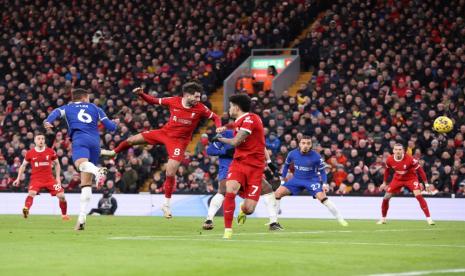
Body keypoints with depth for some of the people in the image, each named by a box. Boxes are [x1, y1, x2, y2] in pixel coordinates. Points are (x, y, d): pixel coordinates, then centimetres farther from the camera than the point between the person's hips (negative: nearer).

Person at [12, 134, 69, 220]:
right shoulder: (30, 153, 0)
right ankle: (26, 210, -45)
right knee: (31, 193, -31)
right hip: (36, 179, -1)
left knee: (61, 195, -6)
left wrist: (58, 177, 7)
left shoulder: (51, 152, 1)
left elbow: (57, 164, 15)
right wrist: (18, 178, 8)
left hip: (50, 179, 1)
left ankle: (64, 215, 15)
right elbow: (23, 165, 13)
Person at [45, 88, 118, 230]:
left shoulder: (67, 108, 24)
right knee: (86, 183, 6)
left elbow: (56, 112, 1)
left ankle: (97, 171, -70)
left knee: (80, 163, -35)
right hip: (95, 142, 3)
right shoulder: (95, 108, 28)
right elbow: (111, 127, 25)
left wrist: (47, 122, -18)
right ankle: (81, 218, 0)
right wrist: (115, 123, 49)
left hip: (80, 139, -3)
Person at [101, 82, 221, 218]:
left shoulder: (200, 108, -16)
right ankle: (113, 152, 45)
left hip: (179, 141, -3)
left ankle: (166, 204, 9)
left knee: (170, 173, -12)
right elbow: (154, 101, 1)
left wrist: (219, 128, -25)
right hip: (164, 132, 3)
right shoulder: (174, 101, -12)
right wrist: (141, 94, -14)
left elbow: (215, 117, -5)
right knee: (132, 139, 11)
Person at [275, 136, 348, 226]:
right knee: (278, 193, -10)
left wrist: (324, 183, -19)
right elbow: (286, 165, 10)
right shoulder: (292, 154, -11)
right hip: (297, 180, 3)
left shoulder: (316, 156, -18)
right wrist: (283, 179, 12)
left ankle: (340, 219, -15)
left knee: (322, 197, -26)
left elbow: (322, 171, -5)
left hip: (312, 180, -3)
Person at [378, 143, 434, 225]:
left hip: (411, 178, -4)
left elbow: (420, 170, -17)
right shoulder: (389, 160, -16)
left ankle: (428, 218, -17)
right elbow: (387, 171, 6)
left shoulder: (410, 159, -28)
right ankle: (383, 219, 19)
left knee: (419, 196, -23)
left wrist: (426, 184, -15)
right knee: (386, 197, -3)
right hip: (397, 179, 4)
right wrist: (384, 183, 14)